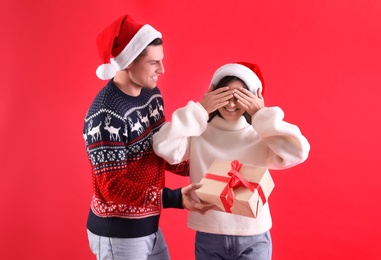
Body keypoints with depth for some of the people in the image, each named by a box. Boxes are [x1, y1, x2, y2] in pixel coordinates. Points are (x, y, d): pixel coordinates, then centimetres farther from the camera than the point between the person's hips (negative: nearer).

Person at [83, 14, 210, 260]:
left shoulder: (152, 94, 0)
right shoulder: (106, 115, -24)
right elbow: (112, 186, -24)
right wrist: (175, 198, -30)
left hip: (149, 225, 7)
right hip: (116, 232, -7)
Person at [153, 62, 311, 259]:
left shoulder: (262, 136, -5)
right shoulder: (199, 134, -4)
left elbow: (298, 153, -19)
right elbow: (163, 146, -18)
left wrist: (263, 115, -15)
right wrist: (200, 110, -14)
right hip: (208, 237, 1)